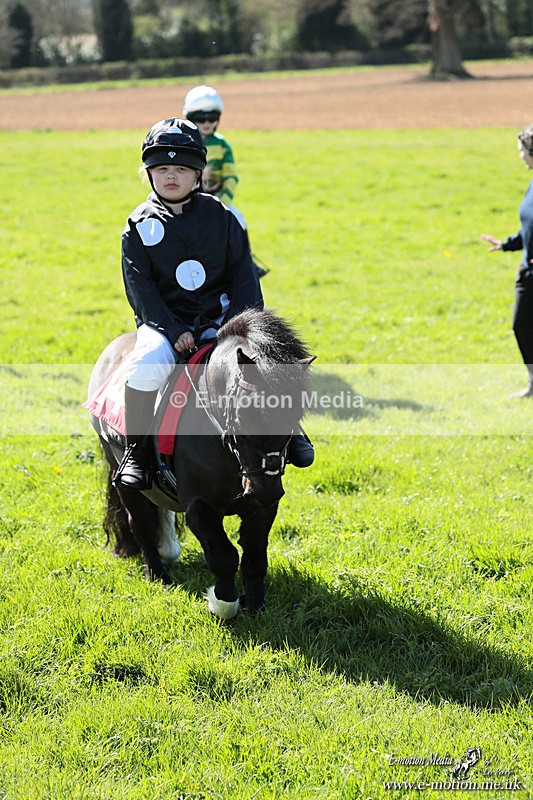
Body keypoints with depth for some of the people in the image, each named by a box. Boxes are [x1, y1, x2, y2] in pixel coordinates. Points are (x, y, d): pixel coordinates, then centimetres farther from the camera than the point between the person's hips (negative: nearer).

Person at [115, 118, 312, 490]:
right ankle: (135, 449, -17)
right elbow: (140, 287, -4)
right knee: (149, 364, -34)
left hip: (216, 318, 2)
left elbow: (244, 274, 5)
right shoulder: (140, 226, 2)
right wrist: (174, 331, -17)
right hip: (163, 322, -1)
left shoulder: (219, 217, 6)